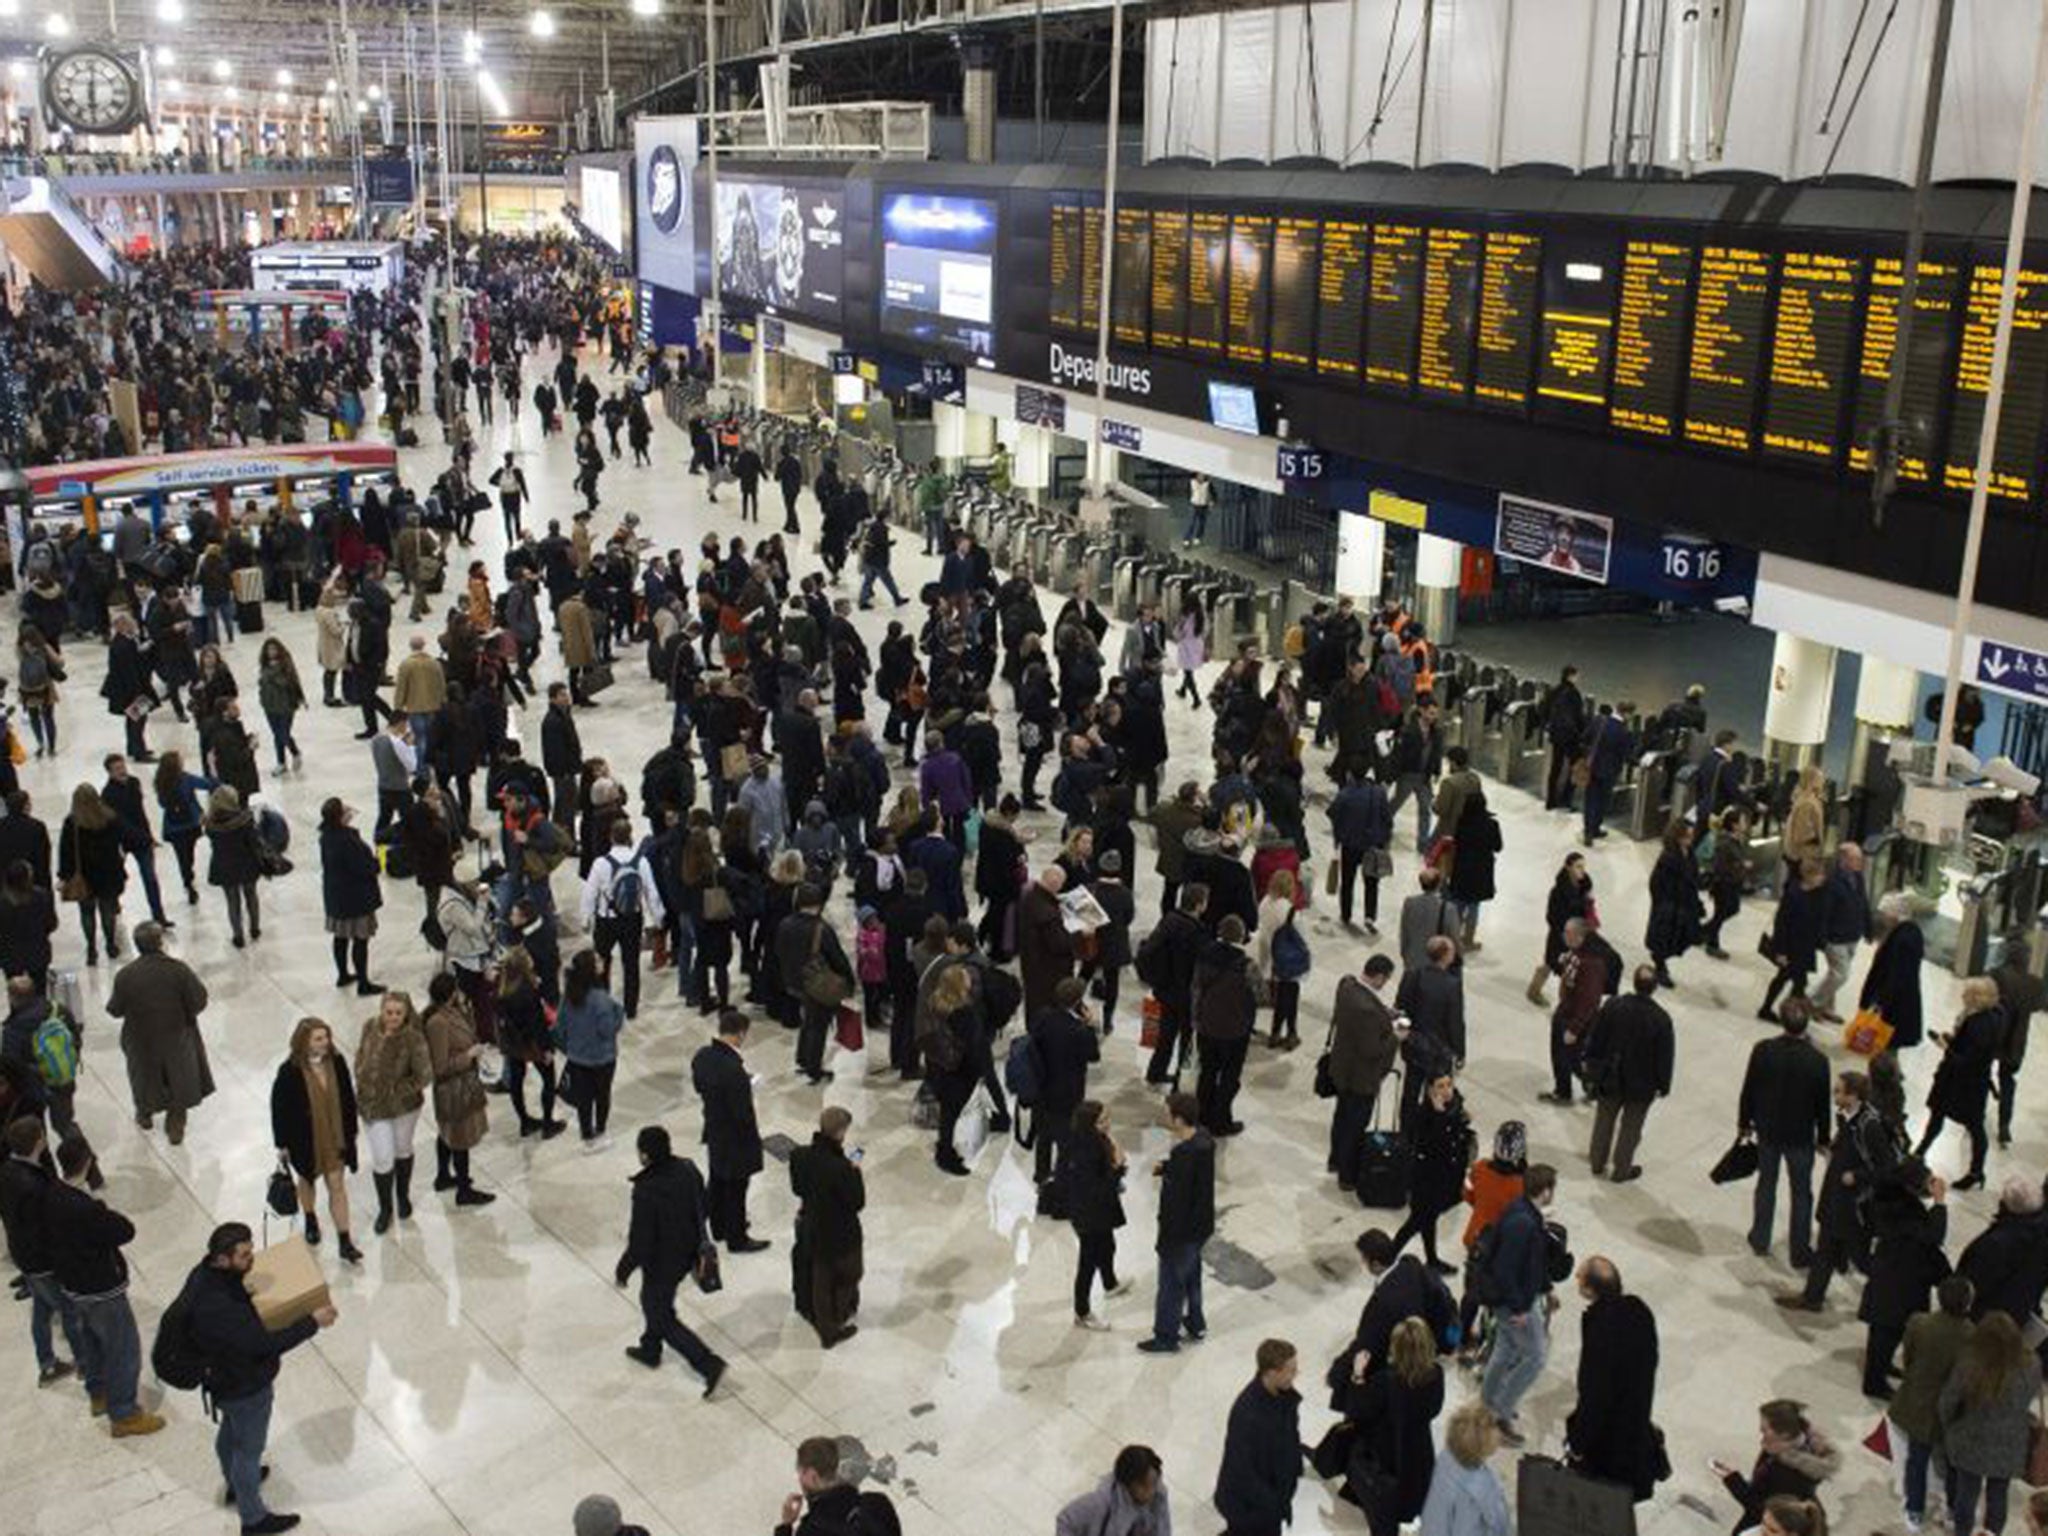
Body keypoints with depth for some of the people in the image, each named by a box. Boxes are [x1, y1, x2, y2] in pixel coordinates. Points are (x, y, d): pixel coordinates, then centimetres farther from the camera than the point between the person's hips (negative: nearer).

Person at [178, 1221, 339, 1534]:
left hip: (225, 1376, 9)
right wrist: (312, 1322, -29)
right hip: (245, 1387, -9)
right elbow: (264, 1343, -36)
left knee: (230, 1432, 33)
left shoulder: (207, 1272, -15)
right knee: (249, 1448, 15)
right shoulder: (218, 1306, -42)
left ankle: (235, 1483, 60)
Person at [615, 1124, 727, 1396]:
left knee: (662, 1319, 14)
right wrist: (702, 1245, 18)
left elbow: (641, 1243, -26)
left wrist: (623, 1270, -9)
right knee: (653, 1302, 31)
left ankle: (709, 1364, 11)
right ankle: (650, 1350, 53)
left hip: (662, 1263, -7)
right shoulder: (688, 1169, -15)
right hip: (687, 1253, 7)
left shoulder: (646, 1191, -35)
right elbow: (700, 1210, 2)